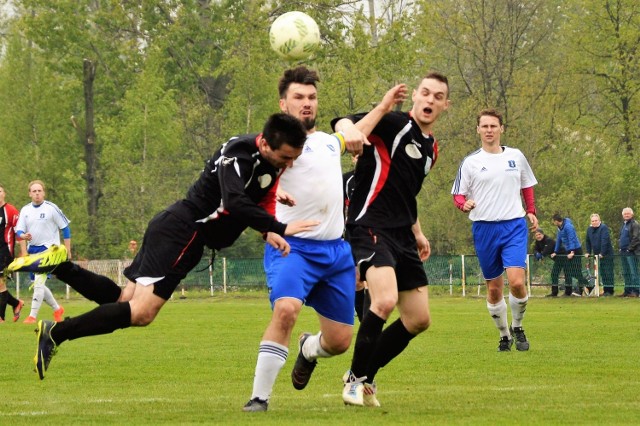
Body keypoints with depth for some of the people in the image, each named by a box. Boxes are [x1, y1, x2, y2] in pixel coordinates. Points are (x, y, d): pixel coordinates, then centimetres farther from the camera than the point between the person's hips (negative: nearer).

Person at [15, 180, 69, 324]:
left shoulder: (51, 208, -7)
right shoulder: (25, 210, 6)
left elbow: (65, 227, -2)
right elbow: (19, 230, 3)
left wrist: (67, 250, -3)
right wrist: (23, 235, -22)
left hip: (48, 249, -6)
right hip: (32, 250, 6)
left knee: (39, 282, -18)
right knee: (37, 285, 12)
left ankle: (33, 316, -18)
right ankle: (57, 309, 32)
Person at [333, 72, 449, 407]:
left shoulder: (431, 148, 18)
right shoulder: (395, 124, -8)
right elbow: (344, 129, -25)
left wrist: (417, 233, 29)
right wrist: (383, 108, -27)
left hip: (402, 236, 9)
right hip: (370, 228, -9)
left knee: (419, 320, 8)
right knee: (385, 301, -28)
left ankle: (365, 376, 23)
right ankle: (356, 379, -10)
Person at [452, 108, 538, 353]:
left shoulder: (516, 156, 8)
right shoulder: (470, 162, 2)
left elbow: (527, 186, 22)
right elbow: (457, 195, 5)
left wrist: (530, 211, 10)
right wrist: (464, 204, -17)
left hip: (514, 225, 0)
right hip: (484, 228, 0)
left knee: (517, 282, -16)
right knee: (494, 288, 4)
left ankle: (517, 327, 8)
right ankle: (504, 335, 21)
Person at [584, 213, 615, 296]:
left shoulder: (604, 228, -13)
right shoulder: (590, 229, 11)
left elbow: (605, 241, -20)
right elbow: (587, 242, 19)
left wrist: (602, 253, -24)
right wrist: (588, 252, 10)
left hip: (606, 254, -7)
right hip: (597, 255, 7)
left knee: (608, 273, -7)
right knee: (602, 273, 8)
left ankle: (609, 291, -6)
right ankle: (605, 290, 13)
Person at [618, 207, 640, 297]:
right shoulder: (624, 225, 19)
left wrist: (630, 248, -17)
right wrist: (620, 248, 14)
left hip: (631, 253, -9)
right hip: (624, 253, 9)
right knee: (625, 273, 12)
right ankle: (627, 290, 17)